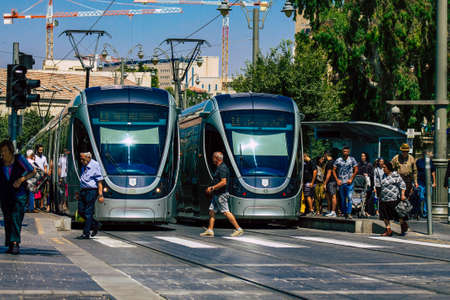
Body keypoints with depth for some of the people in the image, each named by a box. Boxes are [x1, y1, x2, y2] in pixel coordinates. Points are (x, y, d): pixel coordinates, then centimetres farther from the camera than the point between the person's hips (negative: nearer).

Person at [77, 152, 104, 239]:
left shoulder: (95, 166, -13)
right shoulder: (84, 166, 12)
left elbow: (99, 182, -14)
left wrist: (100, 195, -18)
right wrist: (80, 193, 23)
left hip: (91, 191, -8)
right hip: (83, 190, 8)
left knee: (88, 213, -4)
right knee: (81, 211, 7)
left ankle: (86, 234, 3)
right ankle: (95, 224, 25)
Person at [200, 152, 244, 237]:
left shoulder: (222, 168, -17)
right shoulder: (219, 167, 16)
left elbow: (223, 182, -25)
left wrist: (212, 188, -20)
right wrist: (212, 190, 20)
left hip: (221, 195, -11)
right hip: (217, 195, 11)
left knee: (226, 212, -9)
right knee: (212, 211, 8)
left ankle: (238, 229, -5)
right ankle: (210, 230, 9)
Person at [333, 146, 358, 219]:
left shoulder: (352, 159, 2)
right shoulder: (338, 160, 4)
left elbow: (356, 170, 4)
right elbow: (334, 170, 7)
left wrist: (351, 179, -4)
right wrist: (337, 180, -2)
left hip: (349, 182, -2)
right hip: (341, 182, 2)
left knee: (349, 198, -12)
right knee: (342, 199, 7)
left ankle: (349, 213, -13)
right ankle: (344, 213, 17)